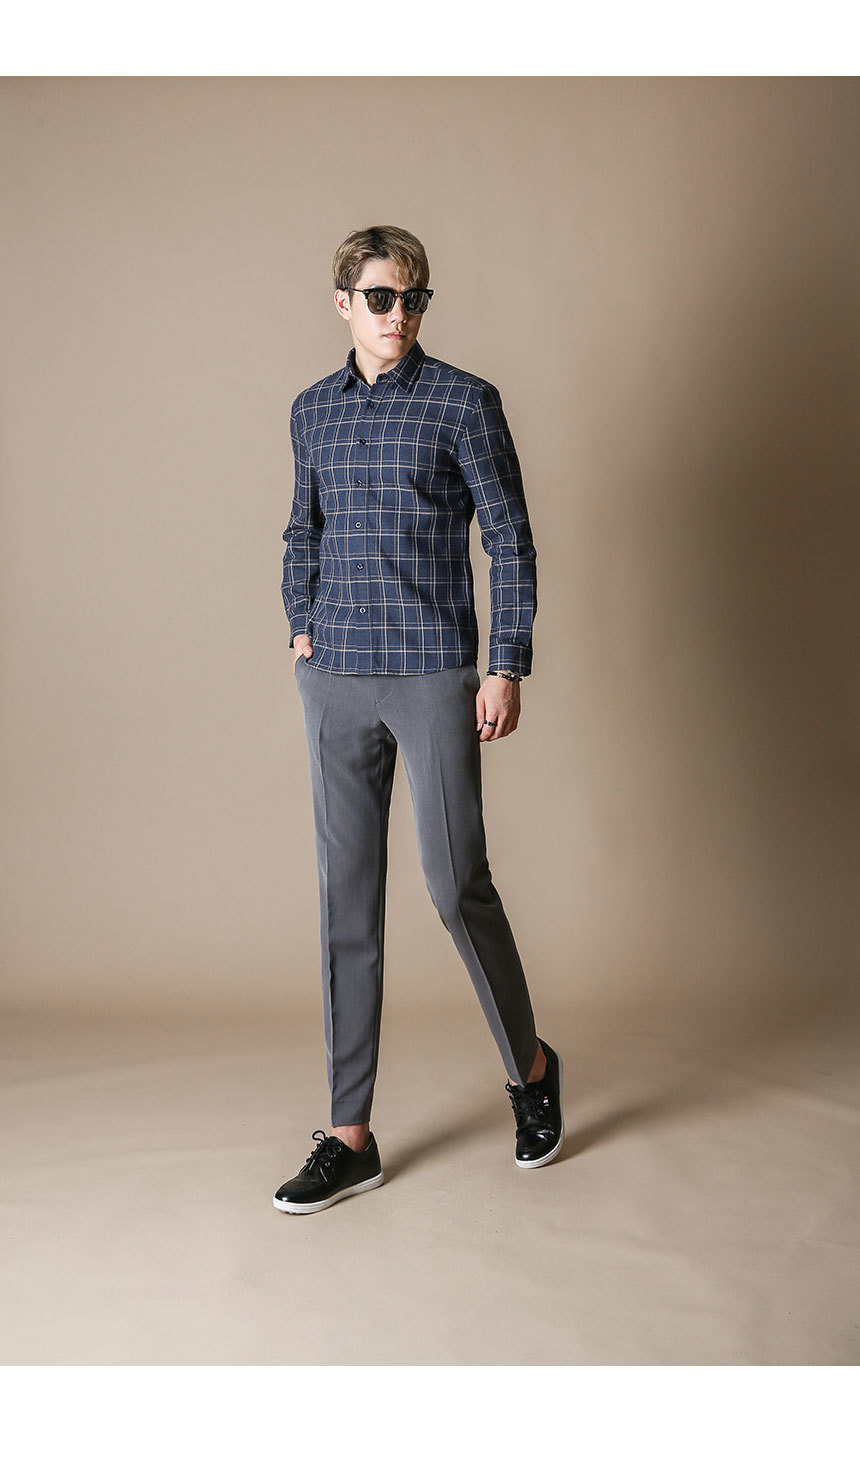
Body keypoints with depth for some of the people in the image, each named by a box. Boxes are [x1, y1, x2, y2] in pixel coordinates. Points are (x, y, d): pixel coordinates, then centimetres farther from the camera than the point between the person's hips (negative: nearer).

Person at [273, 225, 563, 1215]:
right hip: (336, 683, 4)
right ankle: (351, 1135, 12)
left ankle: (530, 1067, 24)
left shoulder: (464, 403, -2)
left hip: (435, 676, -4)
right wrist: (301, 627, 11)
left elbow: (509, 537, -3)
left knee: (458, 887, -4)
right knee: (347, 900, 5)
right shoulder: (312, 411, 12)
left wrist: (509, 666, -8)